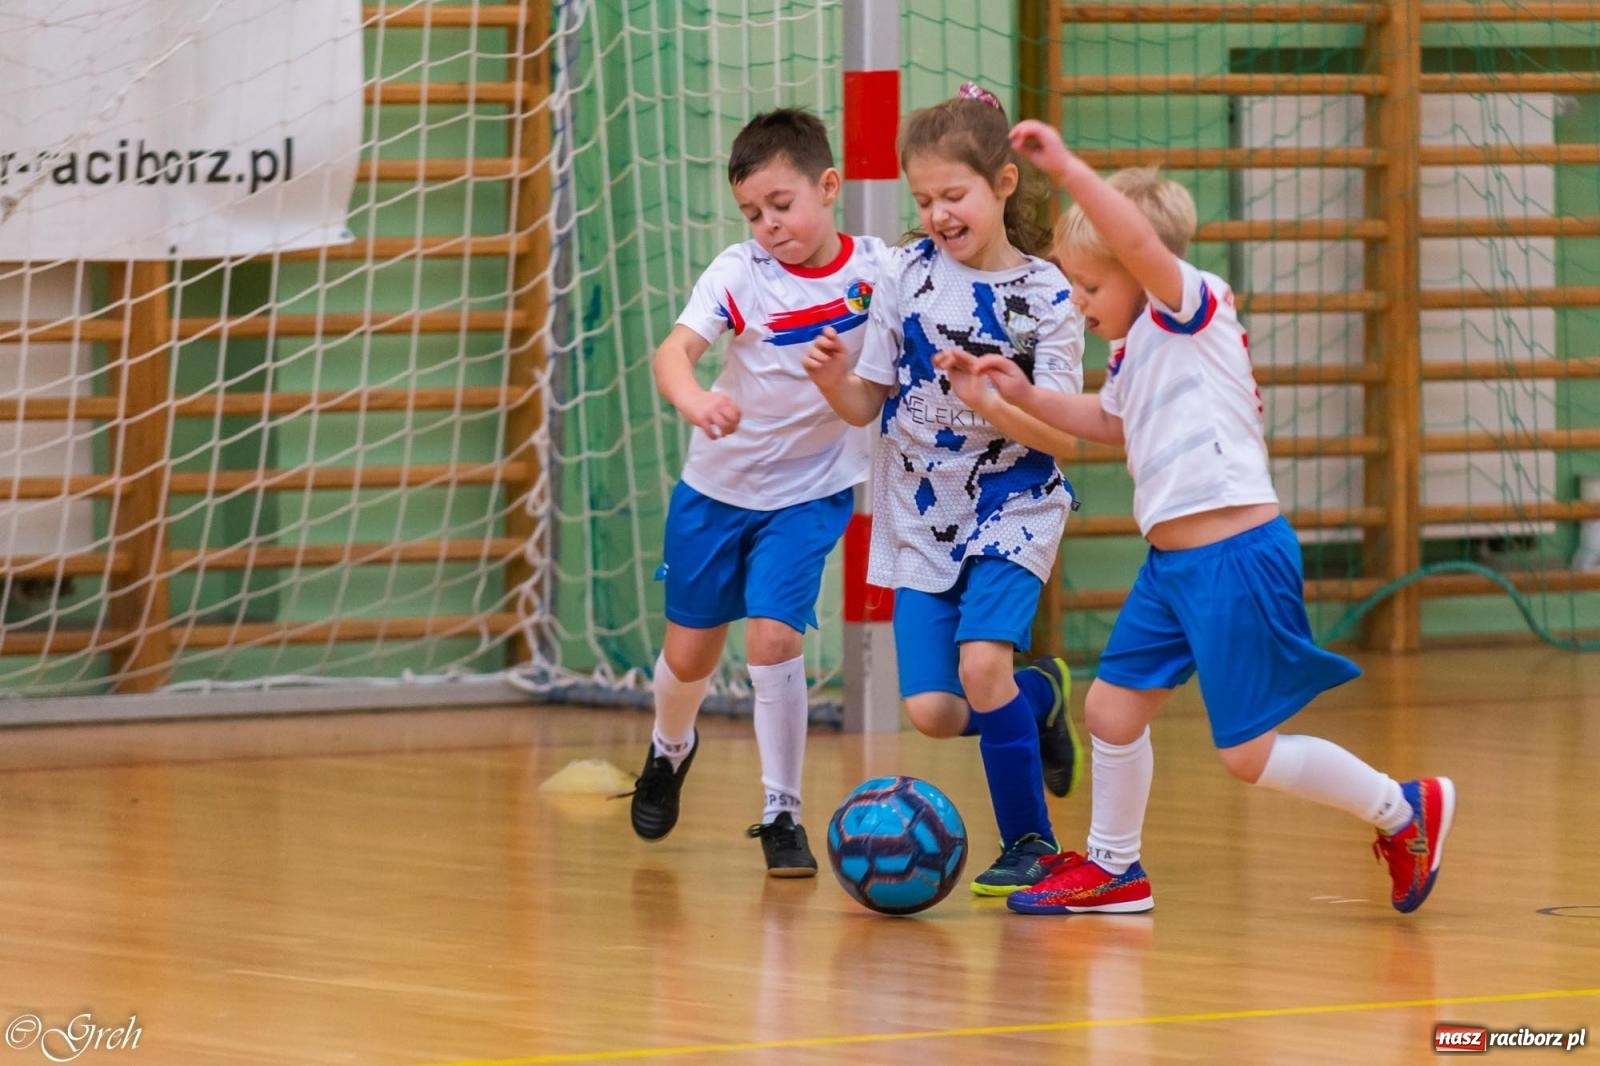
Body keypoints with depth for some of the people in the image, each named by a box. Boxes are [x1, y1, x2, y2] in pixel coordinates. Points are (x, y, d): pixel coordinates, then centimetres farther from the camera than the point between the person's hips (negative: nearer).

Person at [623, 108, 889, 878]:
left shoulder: (875, 268, -12)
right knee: (689, 654, 12)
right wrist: (691, 399, -51)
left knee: (772, 637, -18)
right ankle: (670, 750, 46)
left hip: (811, 489, -1)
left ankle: (781, 814, -4)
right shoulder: (739, 273, -16)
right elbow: (675, 348, -29)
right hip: (717, 486, 1)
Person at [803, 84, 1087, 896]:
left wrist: (992, 403, -29)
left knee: (981, 661, -24)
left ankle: (1028, 842, -5)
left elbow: (1058, 434, -12)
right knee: (931, 711, -7)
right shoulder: (906, 276, 0)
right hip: (921, 515, 3)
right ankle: (1038, 695, 27)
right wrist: (833, 382, -17)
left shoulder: (1046, 295, -8)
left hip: (1012, 509, -3)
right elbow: (868, 404, 4)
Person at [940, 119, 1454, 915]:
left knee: (1247, 754, -4)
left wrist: (1067, 169, -35)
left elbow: (1140, 240, -31)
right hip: (1172, 561, 9)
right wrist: (1023, 395, 26)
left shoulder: (1190, 310, -10)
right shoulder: (1133, 346, 16)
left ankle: (1405, 810, 12)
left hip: (1237, 555, -9)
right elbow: (1109, 422, 36)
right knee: (1112, 708, 12)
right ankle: (1113, 868, 29)